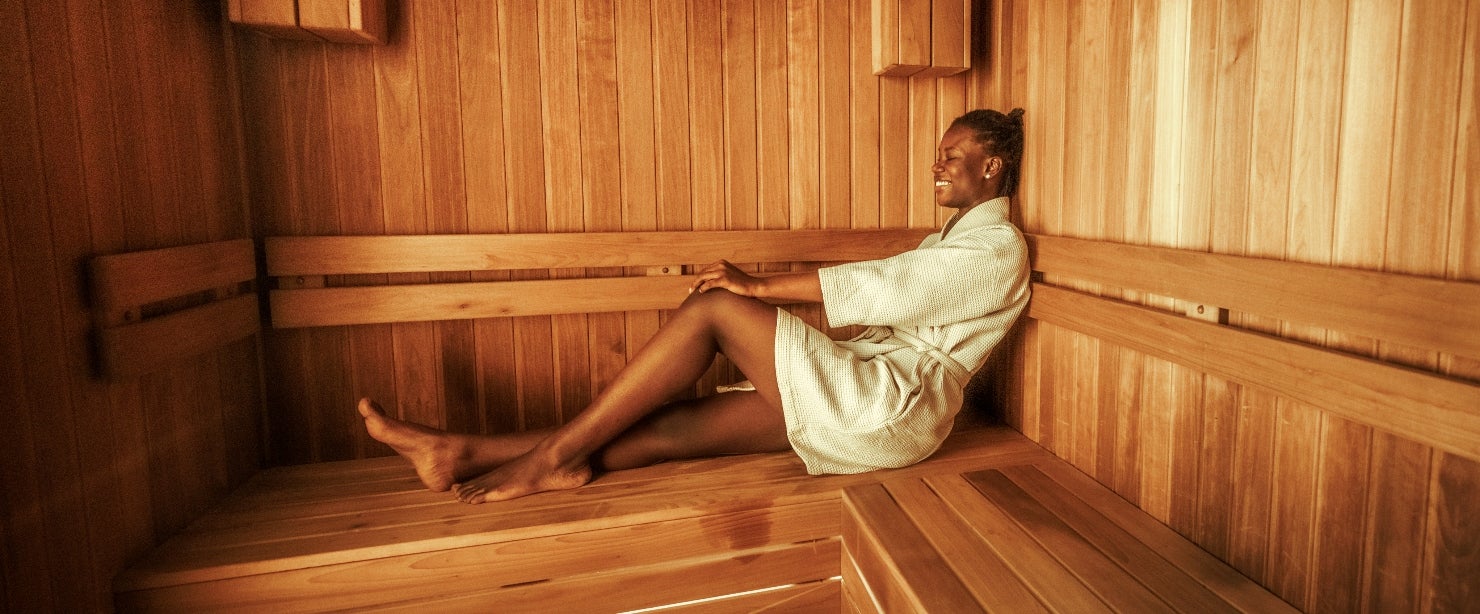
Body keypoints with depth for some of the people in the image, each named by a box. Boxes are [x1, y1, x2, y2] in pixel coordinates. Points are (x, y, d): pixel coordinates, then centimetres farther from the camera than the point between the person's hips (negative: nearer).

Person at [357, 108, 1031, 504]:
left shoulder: (998, 246, -1)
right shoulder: (950, 239, 29)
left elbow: (886, 288, -15)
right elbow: (890, 291, 19)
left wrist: (757, 286, -14)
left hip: (889, 406, -8)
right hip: (858, 400, 8)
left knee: (711, 308, -19)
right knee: (672, 424, -7)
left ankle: (556, 453, -14)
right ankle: (464, 454, -9)